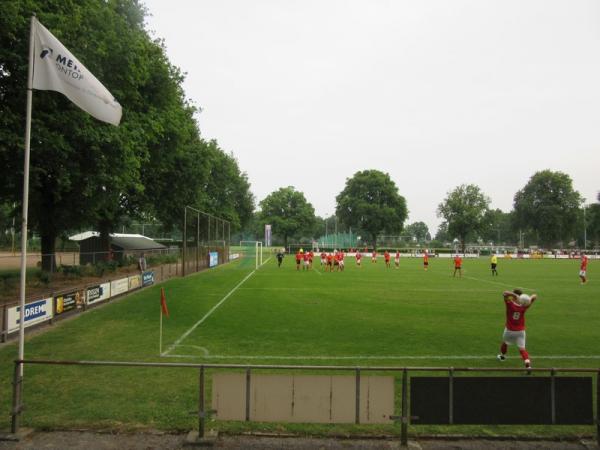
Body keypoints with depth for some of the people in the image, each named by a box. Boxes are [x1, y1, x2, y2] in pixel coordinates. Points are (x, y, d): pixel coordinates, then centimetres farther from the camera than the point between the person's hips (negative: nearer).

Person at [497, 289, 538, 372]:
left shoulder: (510, 304, -20)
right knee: (522, 348, 3)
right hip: (521, 331, 1)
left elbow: (504, 293, -32)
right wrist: (530, 299, -24)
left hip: (509, 330, -1)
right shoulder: (524, 306, -11)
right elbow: (535, 296, -4)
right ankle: (527, 362, -19)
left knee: (505, 342, 26)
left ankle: (502, 355, 47)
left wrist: (515, 295, -41)